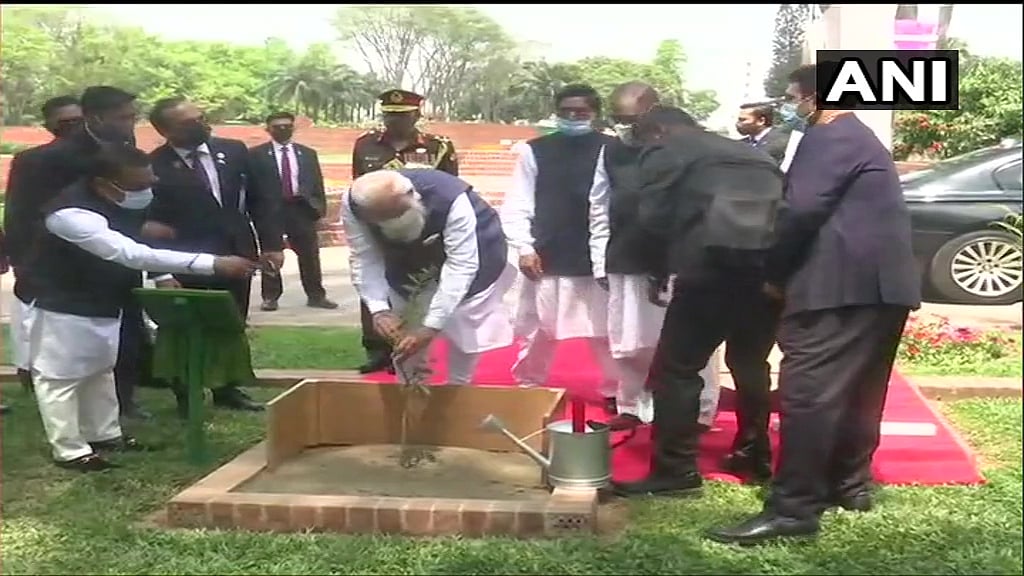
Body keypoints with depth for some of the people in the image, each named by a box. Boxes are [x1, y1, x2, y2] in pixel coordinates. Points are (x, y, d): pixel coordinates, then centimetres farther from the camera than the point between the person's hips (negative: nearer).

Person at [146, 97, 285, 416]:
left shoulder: (234, 151, 3)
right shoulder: (154, 166, -11)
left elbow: (261, 199, 7)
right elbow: (149, 222, -10)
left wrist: (271, 244, 0)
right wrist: (161, 272, -14)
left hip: (236, 256, 4)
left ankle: (227, 389, 28)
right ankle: (187, 397, 22)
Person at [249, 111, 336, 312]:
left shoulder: (308, 154, 12)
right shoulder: (256, 154, 2)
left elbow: (317, 185, 10)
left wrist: (320, 210, 2)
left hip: (302, 209, 2)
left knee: (310, 255, 6)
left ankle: (316, 295, 15)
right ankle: (270, 297, 12)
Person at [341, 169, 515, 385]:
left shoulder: (452, 201, -42)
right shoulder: (352, 204, -31)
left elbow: (460, 266, -41)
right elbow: (365, 260, -24)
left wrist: (431, 326, -45)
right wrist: (379, 309, -39)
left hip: (470, 249, -3)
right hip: (410, 256, 3)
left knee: (462, 325, -2)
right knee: (403, 332, 3)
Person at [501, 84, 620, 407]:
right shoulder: (535, 151, 1)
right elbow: (517, 206, 2)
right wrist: (524, 248, -8)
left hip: (599, 259, 0)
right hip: (547, 260, 0)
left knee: (607, 332, 8)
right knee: (535, 331, 10)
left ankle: (615, 393, 22)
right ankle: (527, 389, 26)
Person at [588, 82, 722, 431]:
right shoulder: (610, 152, 7)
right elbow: (599, 209, 12)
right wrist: (600, 262, 9)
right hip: (625, 264, 5)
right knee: (627, 343, 12)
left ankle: (699, 413, 16)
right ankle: (631, 408, 28)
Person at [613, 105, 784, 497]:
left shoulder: (665, 151, 11)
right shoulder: (747, 152, 31)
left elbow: (651, 218, 3)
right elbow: (783, 200, 25)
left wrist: (667, 265, 18)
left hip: (717, 258, -7)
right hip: (775, 260, 7)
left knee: (676, 366, 2)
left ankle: (676, 469, 2)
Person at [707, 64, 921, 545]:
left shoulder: (829, 138, -9)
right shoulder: (856, 138, 25)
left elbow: (801, 210, -19)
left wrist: (774, 272, -7)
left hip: (845, 285, -11)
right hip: (879, 282, 11)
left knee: (807, 391, -12)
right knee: (858, 389, 17)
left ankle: (793, 508, -13)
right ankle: (850, 482, 27)